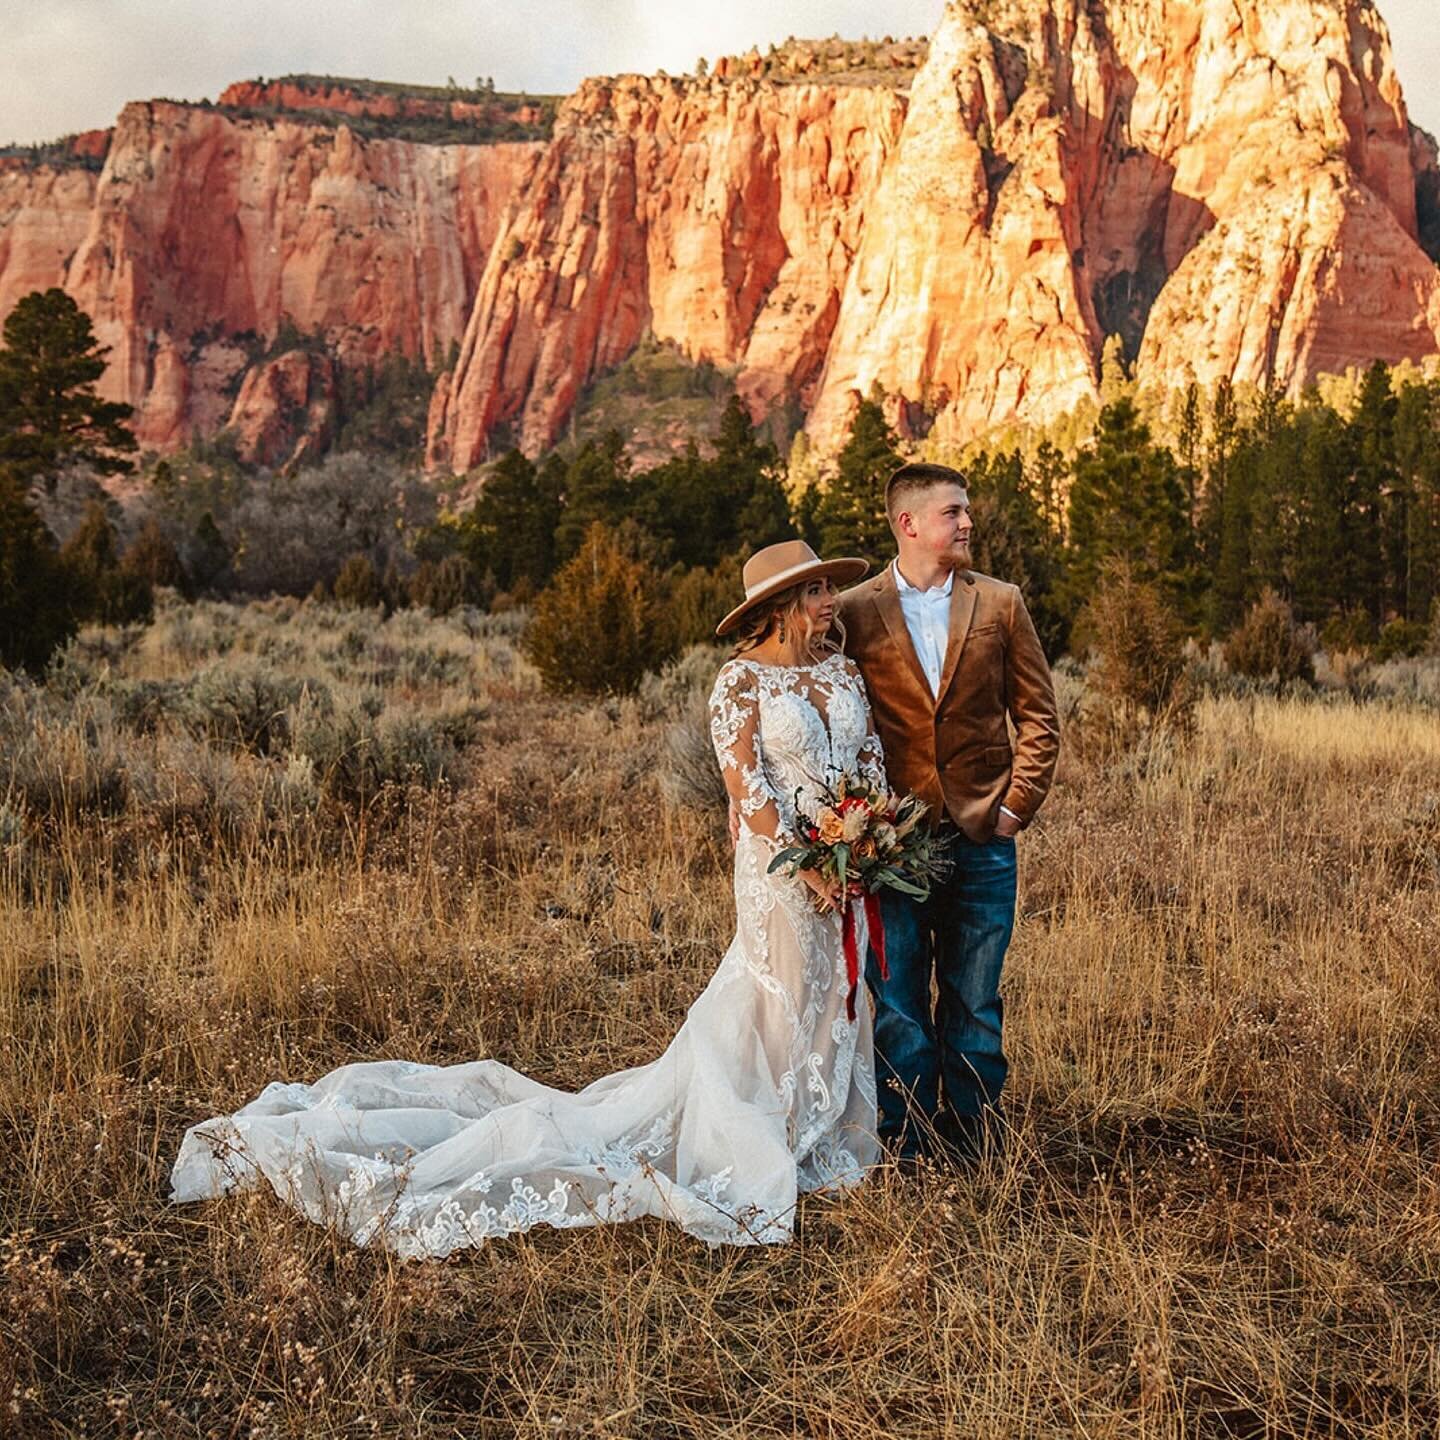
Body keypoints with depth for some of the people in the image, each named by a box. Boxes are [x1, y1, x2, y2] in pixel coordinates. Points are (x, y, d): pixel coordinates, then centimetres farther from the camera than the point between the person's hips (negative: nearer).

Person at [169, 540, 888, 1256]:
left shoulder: (844, 670, 11)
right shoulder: (742, 678, -11)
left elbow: (872, 759, 13)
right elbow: (746, 782, -16)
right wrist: (803, 863, -21)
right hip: (779, 864, -7)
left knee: (836, 1004, 13)